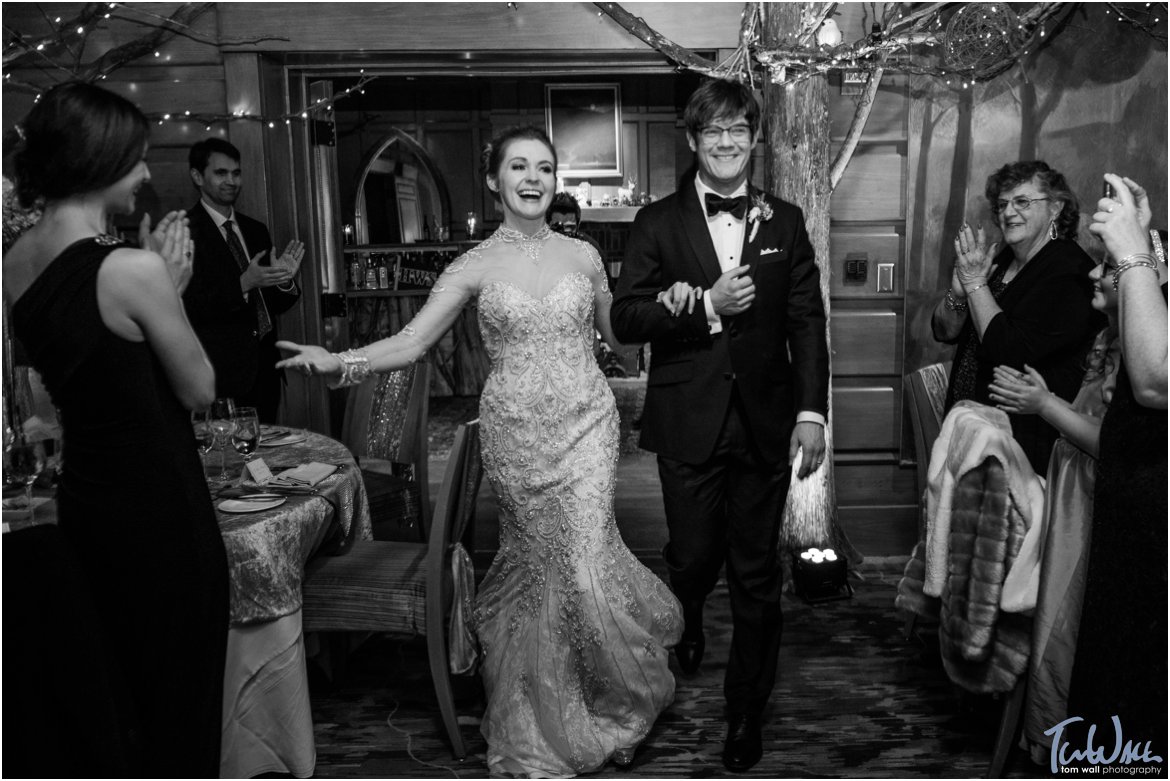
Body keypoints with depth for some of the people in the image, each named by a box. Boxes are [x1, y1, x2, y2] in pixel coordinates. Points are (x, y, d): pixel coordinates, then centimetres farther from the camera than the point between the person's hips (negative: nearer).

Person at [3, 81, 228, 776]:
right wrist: (170, 287, -5)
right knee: (182, 696, 12)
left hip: (84, 500, 8)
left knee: (119, 688, 26)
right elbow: (200, 389, -12)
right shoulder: (131, 269, -23)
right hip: (160, 508, -8)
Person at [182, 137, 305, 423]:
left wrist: (284, 280, -5)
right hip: (222, 373, -6)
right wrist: (243, 284, -22)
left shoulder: (257, 230, 14)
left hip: (264, 369, 6)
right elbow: (187, 308, -14)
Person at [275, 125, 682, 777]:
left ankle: (620, 698, 24)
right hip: (515, 431, 0)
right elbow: (411, 342, -7)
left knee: (584, 563, -6)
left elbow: (614, 333, 17)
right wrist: (339, 361, -22)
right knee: (541, 558, 9)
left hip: (584, 423, 0)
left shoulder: (583, 255, 5)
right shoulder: (475, 266, 0)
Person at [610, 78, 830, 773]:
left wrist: (813, 411, -3)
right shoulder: (658, 223, 3)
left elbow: (807, 321, 5)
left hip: (765, 421, 1)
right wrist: (705, 306, -15)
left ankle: (748, 709, 26)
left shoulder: (785, 222, 9)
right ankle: (688, 623, 46)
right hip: (689, 422, -1)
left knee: (758, 573, 7)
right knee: (693, 558, 8)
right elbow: (626, 319, -3)